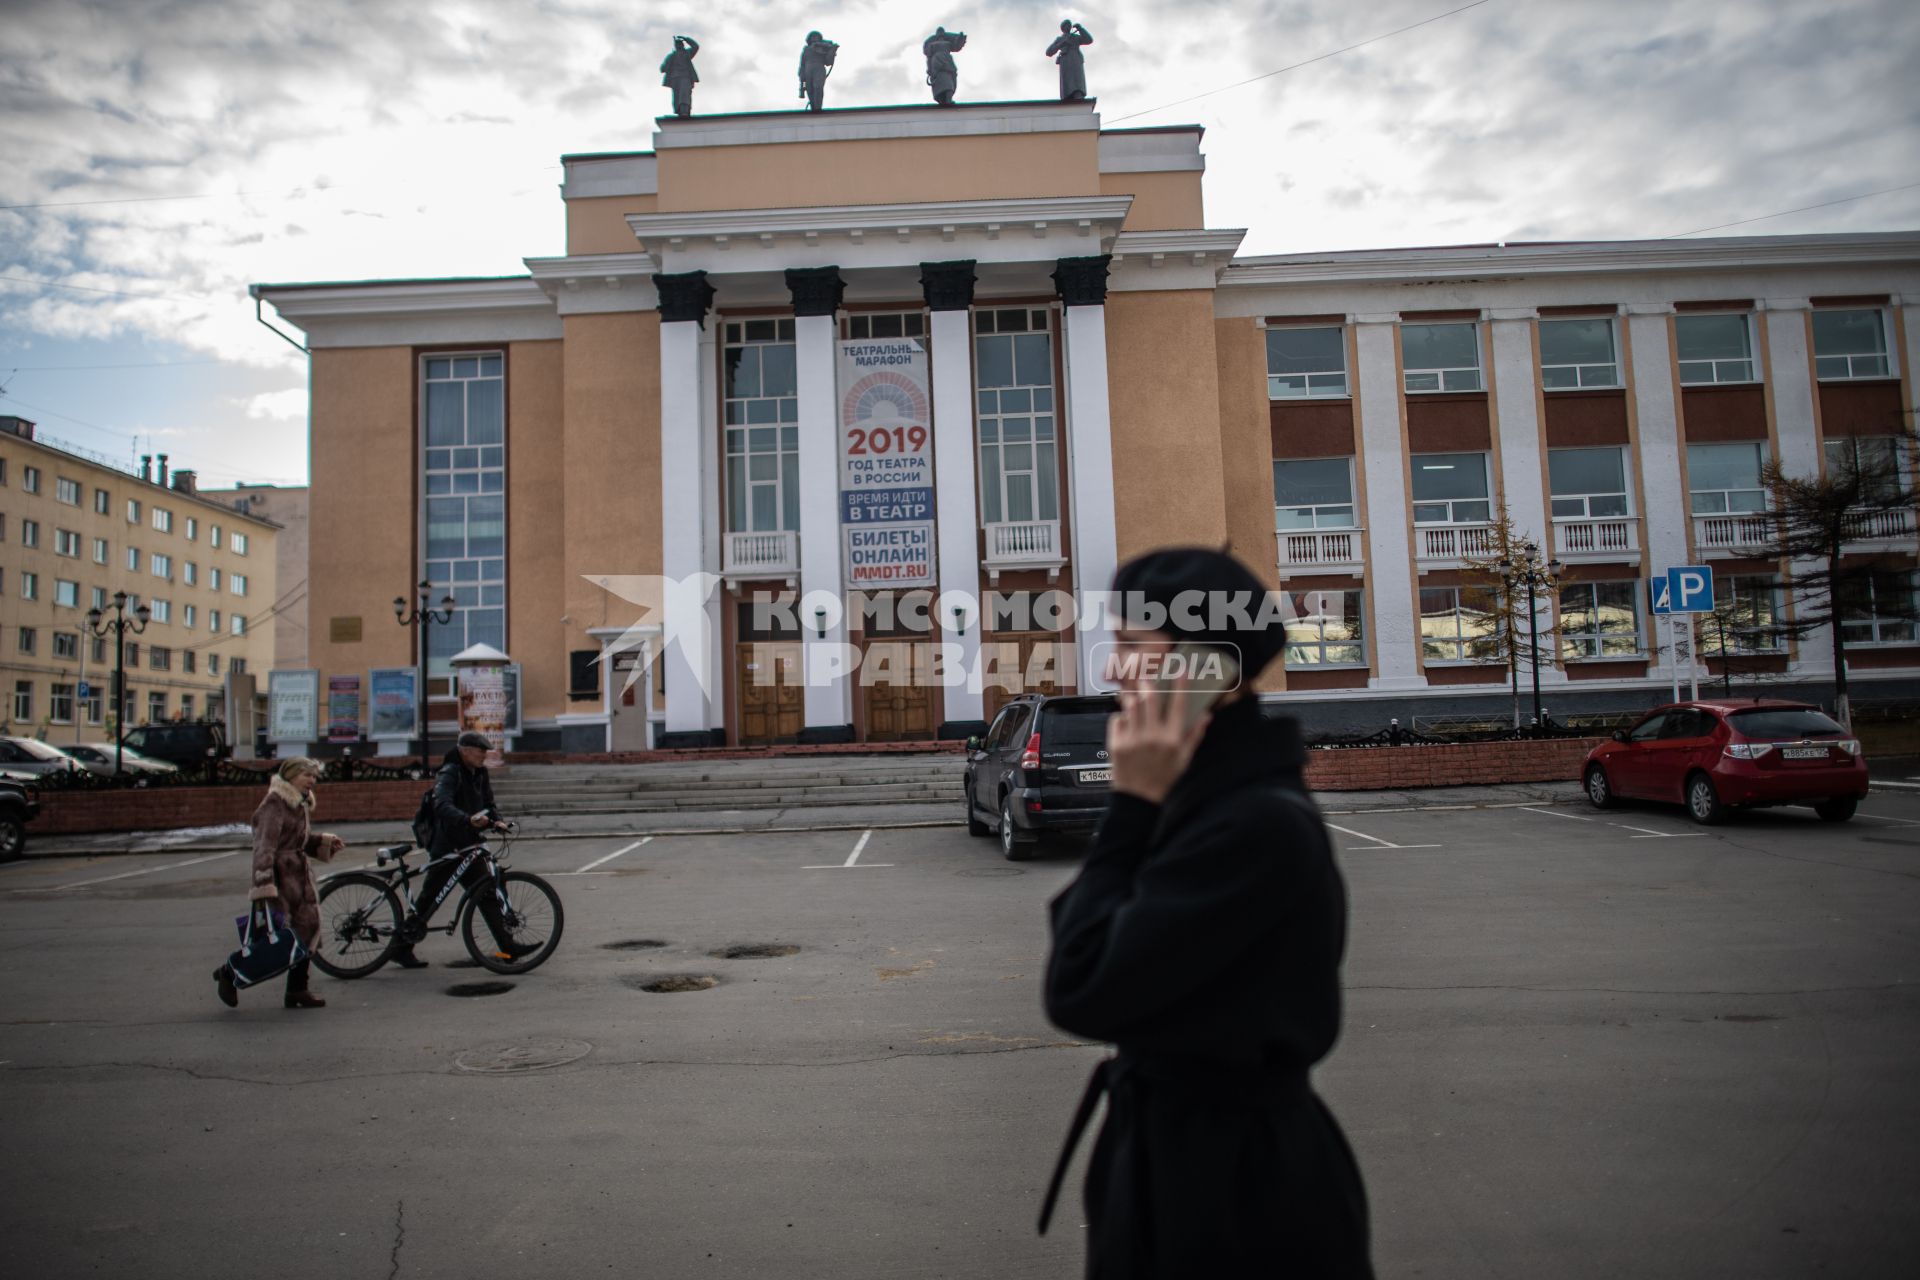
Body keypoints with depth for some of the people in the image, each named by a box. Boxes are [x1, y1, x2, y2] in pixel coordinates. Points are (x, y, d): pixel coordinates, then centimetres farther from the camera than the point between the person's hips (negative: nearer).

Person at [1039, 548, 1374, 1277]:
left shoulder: (1258, 826, -27)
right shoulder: (1216, 800, 3)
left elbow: (1082, 990, -25)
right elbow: (1117, 954, 3)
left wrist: (1133, 806, -21)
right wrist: (1147, 808, -8)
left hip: (1234, 1188, -9)